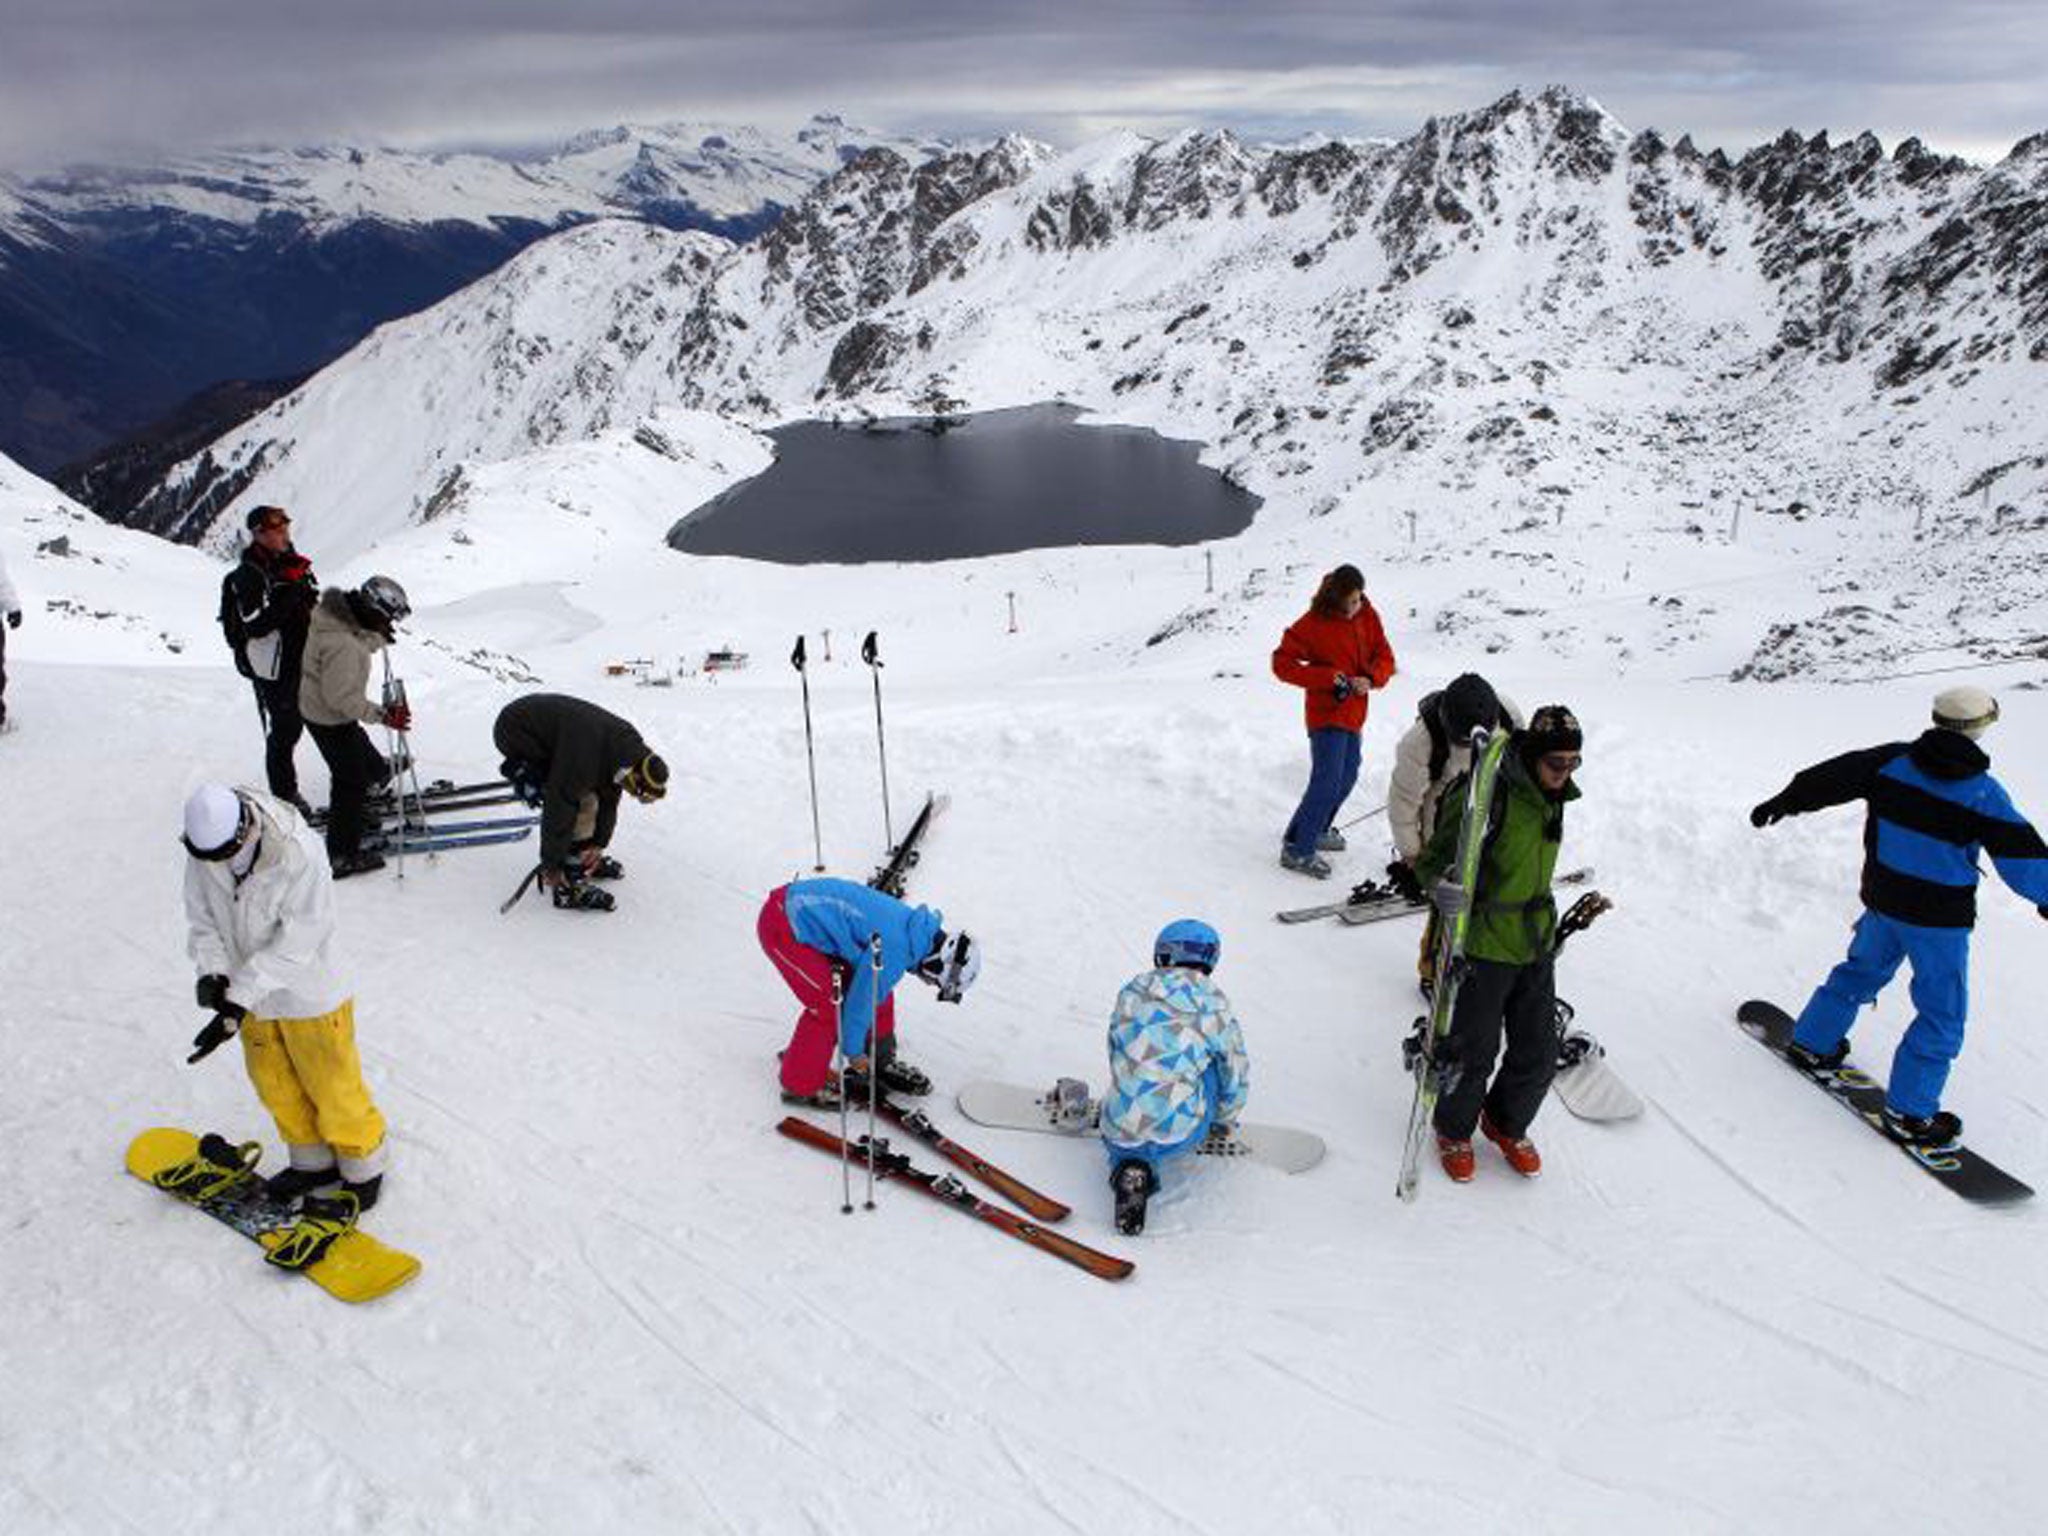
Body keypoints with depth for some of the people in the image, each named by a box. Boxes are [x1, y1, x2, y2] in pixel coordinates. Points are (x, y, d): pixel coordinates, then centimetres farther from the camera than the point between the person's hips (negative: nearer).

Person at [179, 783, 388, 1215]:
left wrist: (239, 997, -32)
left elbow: (296, 942, -28)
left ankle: (362, 1167, 32)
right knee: (276, 1086, 20)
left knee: (332, 1087, 9)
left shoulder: (300, 854, -32)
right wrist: (212, 970, -21)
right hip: (252, 995, 6)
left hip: (308, 994, -5)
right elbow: (202, 920, -2)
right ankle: (313, 1161, 43)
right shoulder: (202, 858, -15)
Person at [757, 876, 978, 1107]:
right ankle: (801, 1087, 7)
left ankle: (881, 1063, 27)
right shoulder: (894, 949, -26)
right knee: (829, 1004, -11)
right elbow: (861, 999, -16)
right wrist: (854, 1052, 1)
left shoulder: (911, 923, 3)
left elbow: (877, 988, 17)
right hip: (782, 926, -10)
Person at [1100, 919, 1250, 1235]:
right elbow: (1237, 1078, 12)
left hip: (1122, 1136, 1)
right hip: (1179, 1134, -1)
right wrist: (1224, 1121, 33)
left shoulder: (1132, 992, 7)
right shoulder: (1213, 1006, 0)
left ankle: (1130, 1170, 4)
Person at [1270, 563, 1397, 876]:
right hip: (1327, 713, -7)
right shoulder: (1313, 624, -15)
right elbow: (1282, 663, -16)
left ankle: (1317, 829, 37)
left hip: (1353, 713, 8)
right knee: (1327, 782, -14)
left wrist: (1371, 679, -18)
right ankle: (1297, 850, -10)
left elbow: (1384, 656, 5)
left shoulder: (1368, 617, 3)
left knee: (1347, 777, 19)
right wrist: (1328, 677, -22)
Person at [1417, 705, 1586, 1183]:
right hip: (1482, 948, -7)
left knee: (1538, 1054, 13)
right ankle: (1454, 1130, 32)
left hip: (1536, 947, 7)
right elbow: (1434, 859, -19)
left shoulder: (1550, 798, 5)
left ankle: (1506, 1124, 39)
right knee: (1473, 1053, 5)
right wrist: (1441, 887, -42)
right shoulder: (1485, 795, -21)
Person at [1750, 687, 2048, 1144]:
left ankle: (1812, 1043, 39)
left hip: (1883, 900, 5)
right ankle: (1907, 1112, 7)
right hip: (1940, 918, -4)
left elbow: (1831, 777, 1)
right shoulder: (1983, 792, -15)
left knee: (1862, 971, 28)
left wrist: (1783, 801, 13)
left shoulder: (1891, 761, -6)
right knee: (1942, 1016, 6)